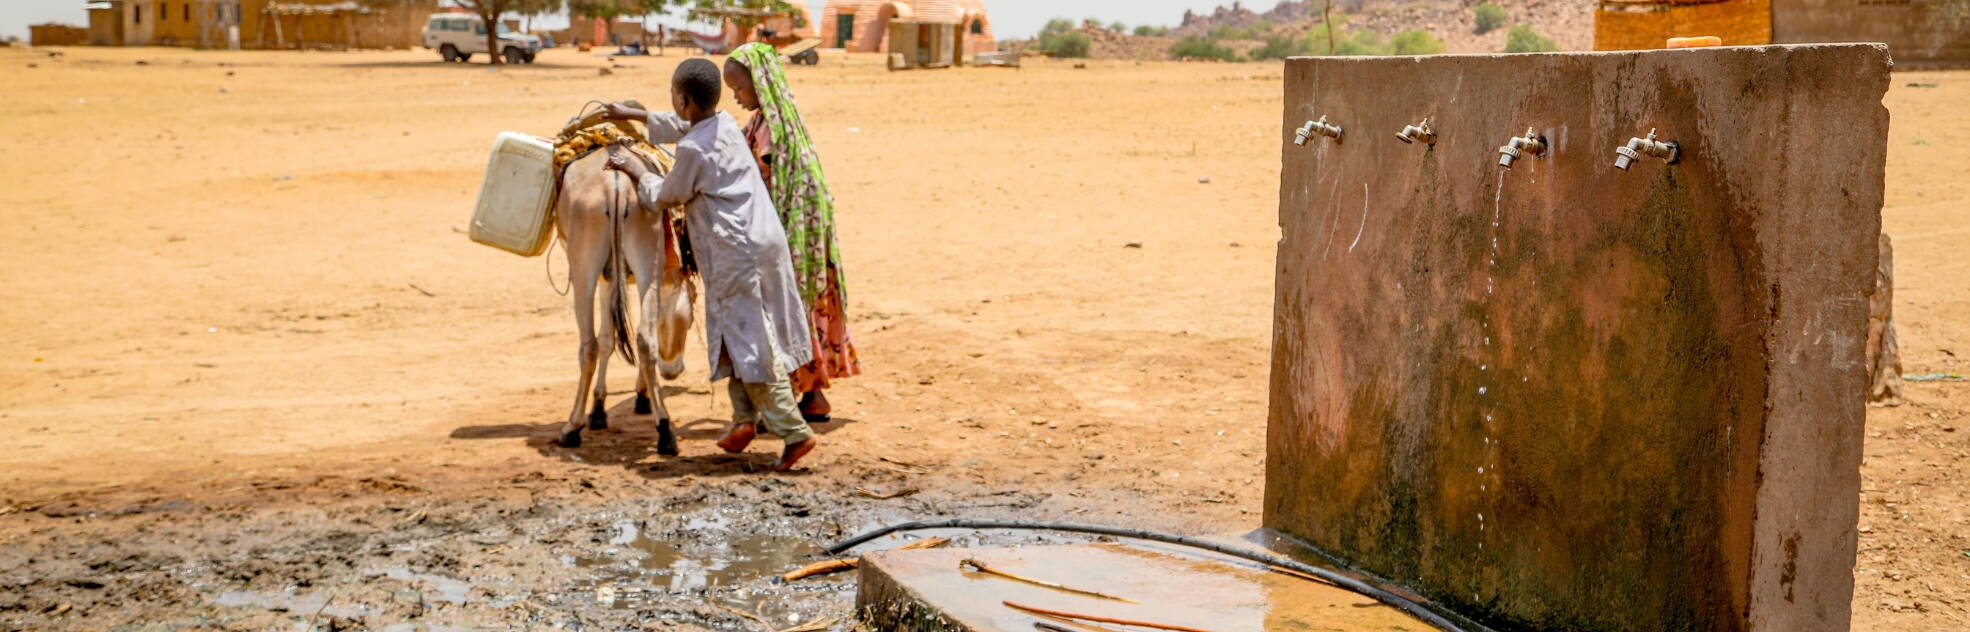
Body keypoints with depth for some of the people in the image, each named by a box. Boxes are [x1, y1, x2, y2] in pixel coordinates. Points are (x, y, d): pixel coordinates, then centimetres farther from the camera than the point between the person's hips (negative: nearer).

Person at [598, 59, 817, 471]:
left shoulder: (693, 150, -15)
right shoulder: (725, 124, 10)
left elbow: (663, 198, 1)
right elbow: (681, 127, 32)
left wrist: (638, 171, 17)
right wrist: (633, 115, 39)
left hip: (736, 252, -9)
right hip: (767, 239, 9)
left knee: (750, 342, -4)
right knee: (739, 334, 18)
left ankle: (794, 432, -6)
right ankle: (745, 418, 21)